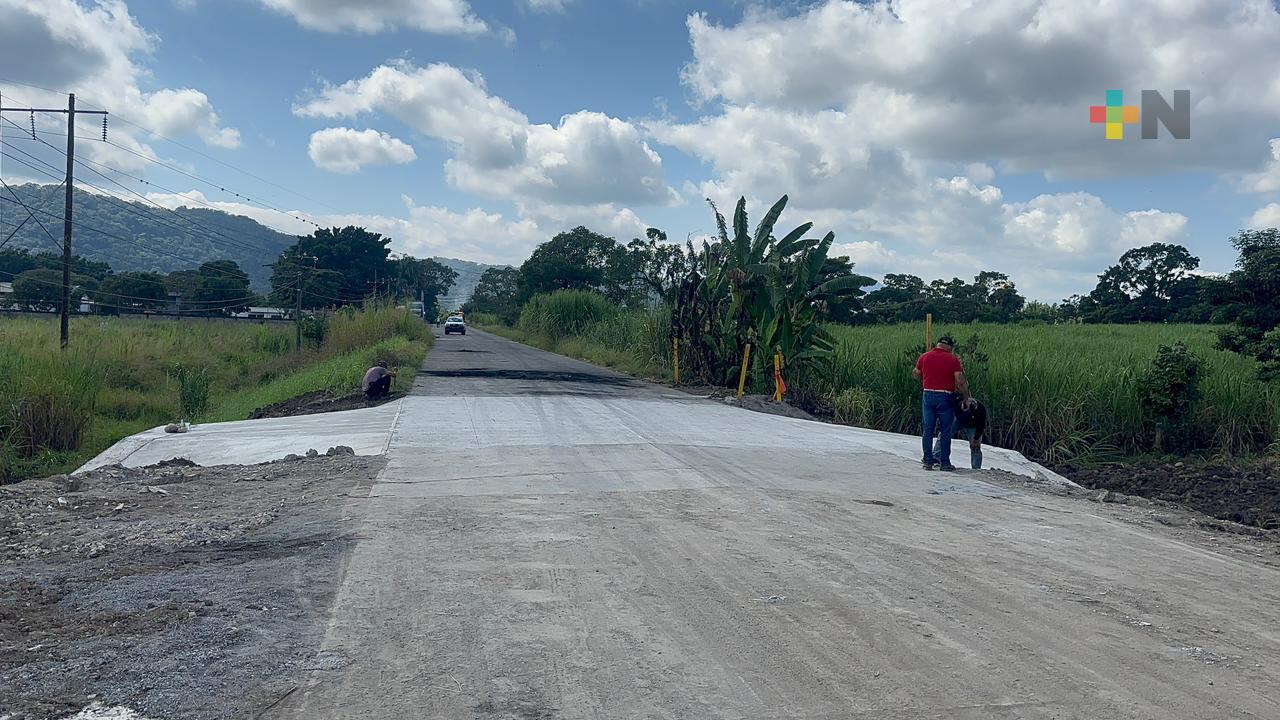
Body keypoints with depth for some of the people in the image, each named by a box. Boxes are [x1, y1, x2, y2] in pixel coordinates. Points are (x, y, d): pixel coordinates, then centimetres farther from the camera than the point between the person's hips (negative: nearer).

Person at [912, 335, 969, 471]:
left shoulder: (924, 357, 4)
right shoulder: (952, 359, -5)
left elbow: (916, 375, 15)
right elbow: (960, 382, -9)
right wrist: (966, 398, 1)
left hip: (928, 395, 3)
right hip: (945, 397, -3)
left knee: (927, 429, 9)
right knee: (945, 431, 4)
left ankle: (928, 461, 10)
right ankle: (944, 462, 6)